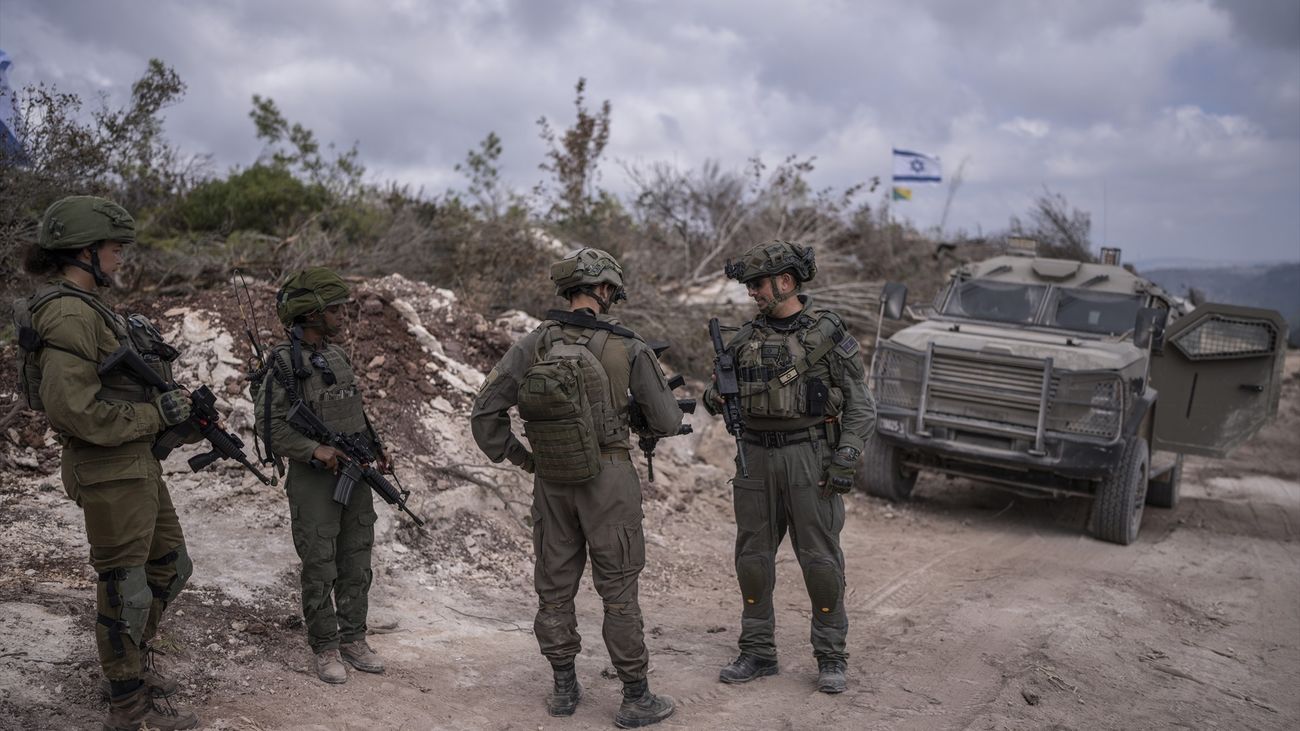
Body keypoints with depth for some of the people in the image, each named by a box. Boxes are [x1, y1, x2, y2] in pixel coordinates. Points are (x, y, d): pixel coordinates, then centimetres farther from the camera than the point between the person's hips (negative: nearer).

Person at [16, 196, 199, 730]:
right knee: (125, 586, 4)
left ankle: (133, 662, 38)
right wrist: (157, 414, -18)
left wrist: (185, 421, 10)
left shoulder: (87, 308, 13)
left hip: (137, 465, 10)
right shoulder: (68, 314, -19)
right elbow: (73, 409, -27)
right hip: (109, 472, -10)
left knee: (170, 568, 20)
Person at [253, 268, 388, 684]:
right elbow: (268, 424, -15)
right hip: (314, 479, -7)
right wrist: (315, 450, -23)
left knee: (356, 563, 12)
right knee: (319, 569, 2)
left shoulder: (337, 354, 10)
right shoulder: (284, 362, -13)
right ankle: (325, 649, 14)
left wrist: (374, 447, 13)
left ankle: (353, 640, 23)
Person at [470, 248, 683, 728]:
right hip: (607, 478, -3)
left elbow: (485, 412, -4)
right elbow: (666, 422, -2)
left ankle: (564, 688, 25)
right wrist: (671, 410, 21)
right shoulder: (628, 348, -9)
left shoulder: (533, 345, -2)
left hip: (551, 481, 3)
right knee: (618, 589, 4)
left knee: (555, 585, 15)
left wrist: (517, 457, 8)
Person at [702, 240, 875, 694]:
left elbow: (860, 406, -3)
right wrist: (715, 399, -8)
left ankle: (830, 658, 13)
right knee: (753, 558, 8)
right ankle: (757, 653, 20)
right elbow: (722, 398, 16)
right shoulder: (746, 339, 8)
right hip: (757, 457, 5)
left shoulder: (828, 334, -4)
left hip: (810, 456, -4)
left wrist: (846, 459, -13)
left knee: (820, 559, 0)